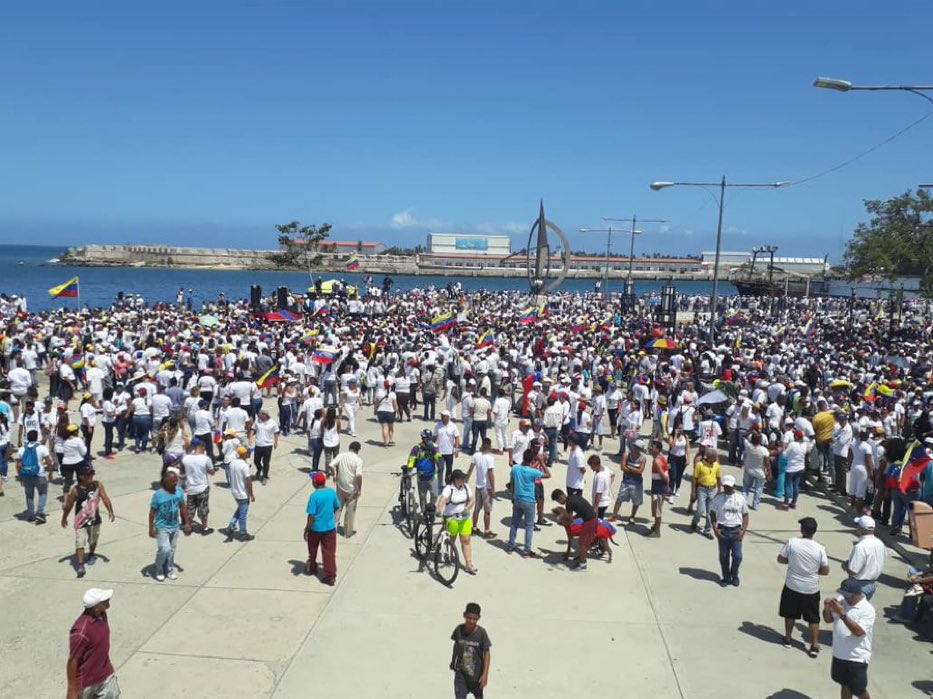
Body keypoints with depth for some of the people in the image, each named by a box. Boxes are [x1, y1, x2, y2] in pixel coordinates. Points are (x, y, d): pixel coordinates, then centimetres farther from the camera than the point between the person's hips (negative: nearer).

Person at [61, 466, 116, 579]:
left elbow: (105, 498, -9)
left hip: (94, 519, 3)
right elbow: (68, 505, -5)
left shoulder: (97, 485, -10)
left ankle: (91, 555, 48)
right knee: (80, 543, -10)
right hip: (81, 521, -3)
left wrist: (110, 511, -18)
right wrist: (64, 518, 5)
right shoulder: (75, 490, -16)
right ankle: (80, 565, -7)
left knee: (93, 540, 22)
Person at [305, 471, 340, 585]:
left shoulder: (314, 496, -20)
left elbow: (311, 515, -18)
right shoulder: (332, 492, -6)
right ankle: (331, 576, 4)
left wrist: (306, 529, -8)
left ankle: (312, 568, 41)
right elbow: (336, 507, 8)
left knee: (312, 550, 22)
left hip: (315, 528, -3)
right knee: (329, 552, 6)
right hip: (330, 527, 3)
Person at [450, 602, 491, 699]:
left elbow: (487, 654, -14)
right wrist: (453, 661, 19)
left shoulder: (481, 633, -21)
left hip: (477, 672, 0)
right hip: (460, 672, 1)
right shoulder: (459, 629, -15)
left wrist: (485, 674, -18)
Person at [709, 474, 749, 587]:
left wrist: (743, 531, -5)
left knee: (737, 556, 0)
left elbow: (745, 515, 5)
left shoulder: (740, 498, -1)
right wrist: (715, 529, -7)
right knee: (724, 556, 8)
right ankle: (726, 577, 25)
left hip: (736, 530, 0)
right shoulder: (718, 498, -3)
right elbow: (712, 513, 2)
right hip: (723, 530, 0)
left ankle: (734, 576, 25)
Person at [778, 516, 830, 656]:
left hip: (792, 586, 0)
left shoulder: (791, 542, -15)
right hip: (811, 589, 0)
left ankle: (787, 639, 32)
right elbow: (825, 571, -8)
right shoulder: (820, 548, -14)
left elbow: (780, 559, -5)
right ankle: (814, 646, 15)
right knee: (813, 618, 14)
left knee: (790, 614, 18)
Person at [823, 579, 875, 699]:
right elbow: (828, 620, 5)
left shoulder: (867, 609, -19)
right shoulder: (841, 600, -1)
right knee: (845, 684, 21)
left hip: (857, 658, -6)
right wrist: (827, 608, -15)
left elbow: (858, 631, -28)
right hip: (839, 654, 6)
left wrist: (842, 614, -34)